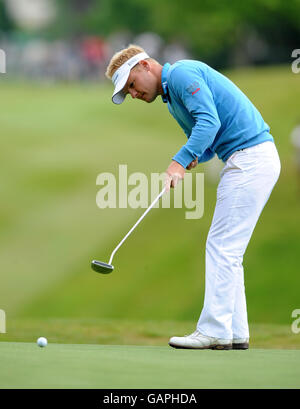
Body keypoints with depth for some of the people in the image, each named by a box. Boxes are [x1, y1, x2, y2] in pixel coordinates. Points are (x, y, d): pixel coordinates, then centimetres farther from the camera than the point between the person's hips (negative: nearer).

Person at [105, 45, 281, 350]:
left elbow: (209, 121, -21)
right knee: (227, 251, 11)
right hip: (251, 161, 10)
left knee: (222, 247, -9)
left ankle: (214, 331, -8)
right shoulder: (172, 95, 22)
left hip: (251, 158, -10)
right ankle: (235, 332, 12)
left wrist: (180, 161, -27)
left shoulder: (182, 73, -9)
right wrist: (194, 159, 1)